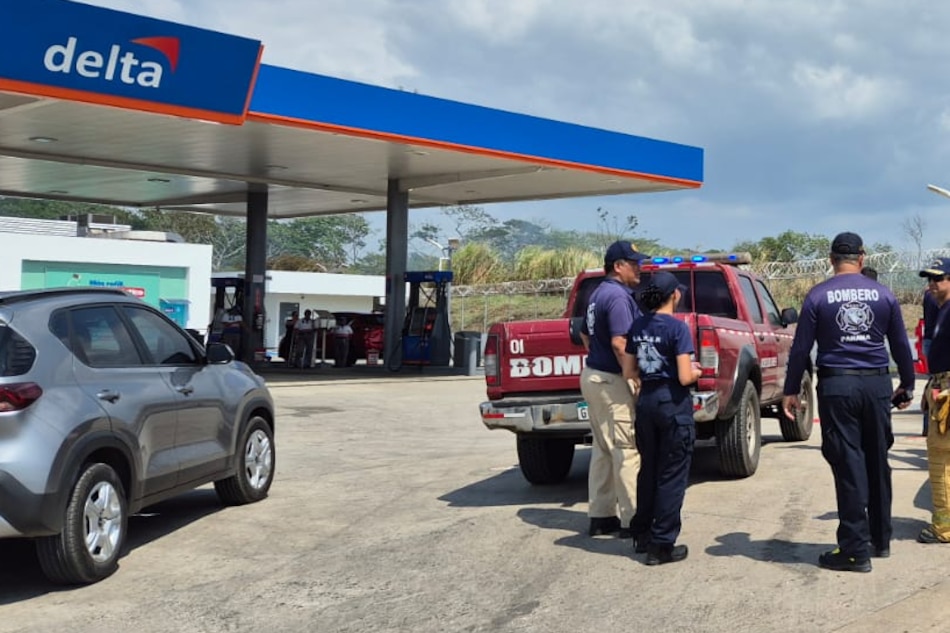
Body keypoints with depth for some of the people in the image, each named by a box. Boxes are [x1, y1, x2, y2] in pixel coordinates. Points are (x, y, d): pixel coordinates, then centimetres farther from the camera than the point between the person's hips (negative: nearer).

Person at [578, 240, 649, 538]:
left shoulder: (598, 293, 14)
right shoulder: (618, 295, -17)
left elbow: (585, 334, 25)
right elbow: (619, 343, -24)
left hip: (592, 375, 10)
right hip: (612, 380, -10)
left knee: (602, 450, 14)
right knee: (627, 451, -4)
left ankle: (600, 516, 19)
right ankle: (632, 520, 0)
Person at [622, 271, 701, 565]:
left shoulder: (637, 326, 4)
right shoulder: (677, 327, -14)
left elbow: (628, 372, 7)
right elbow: (685, 377, -17)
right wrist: (696, 371, 3)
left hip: (646, 401, 6)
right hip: (674, 404, -6)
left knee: (648, 470, 19)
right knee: (671, 475, 2)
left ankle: (642, 534, 29)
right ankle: (662, 545, 5)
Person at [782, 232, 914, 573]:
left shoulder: (818, 296, -3)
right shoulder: (883, 294, 5)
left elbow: (800, 347, -3)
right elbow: (901, 345, 10)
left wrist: (791, 391, 5)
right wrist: (907, 385, 22)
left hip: (837, 386, -3)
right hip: (877, 384, 3)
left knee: (849, 467, -1)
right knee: (877, 463, 14)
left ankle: (856, 550, -1)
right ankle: (881, 540, 25)